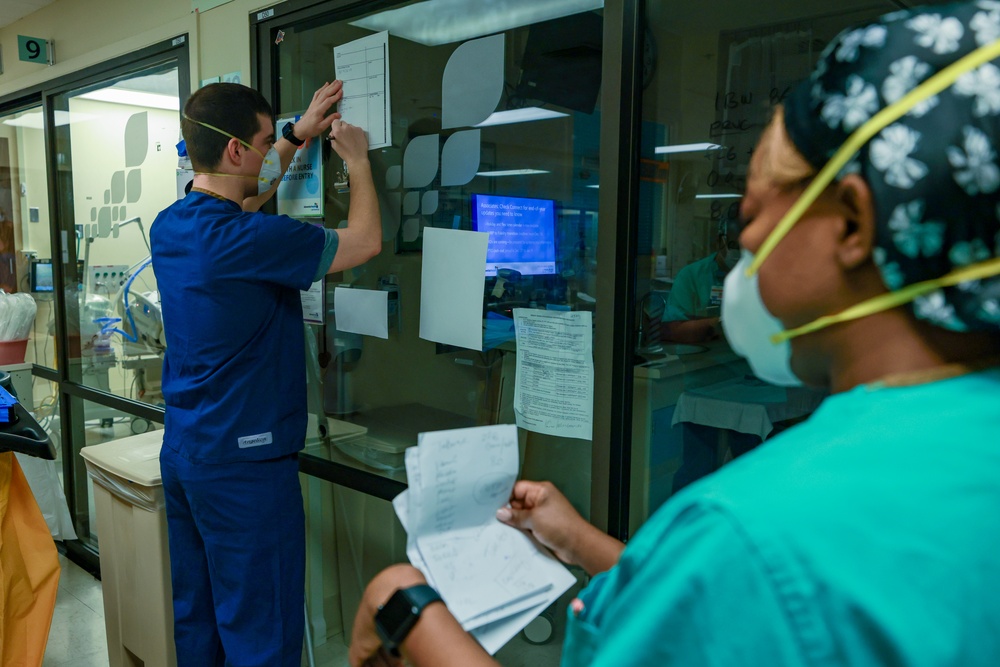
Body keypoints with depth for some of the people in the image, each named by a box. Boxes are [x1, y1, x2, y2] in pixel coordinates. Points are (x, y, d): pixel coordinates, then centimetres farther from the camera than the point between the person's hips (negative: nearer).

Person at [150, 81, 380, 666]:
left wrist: (300, 135, 25)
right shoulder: (246, 239, -22)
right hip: (243, 461, -9)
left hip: (182, 449, 9)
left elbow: (247, 193, 23)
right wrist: (359, 161, 2)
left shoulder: (169, 226, 4)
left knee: (195, 619, 21)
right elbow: (364, 242, -13)